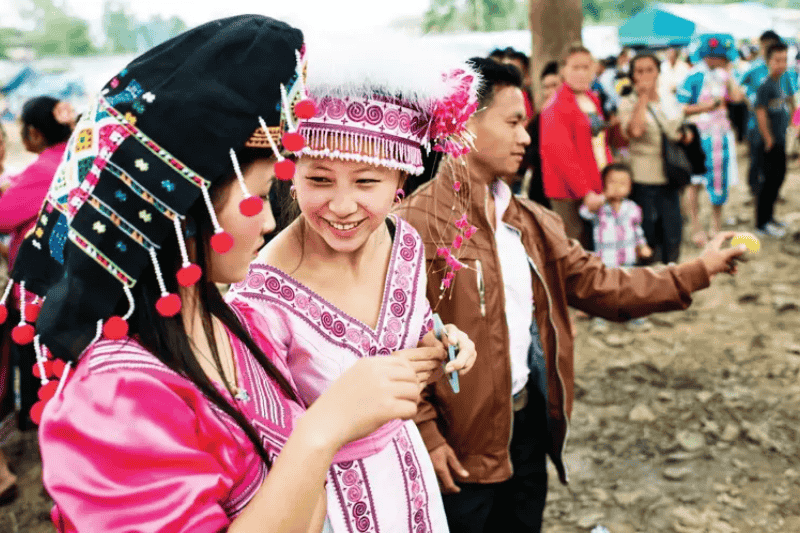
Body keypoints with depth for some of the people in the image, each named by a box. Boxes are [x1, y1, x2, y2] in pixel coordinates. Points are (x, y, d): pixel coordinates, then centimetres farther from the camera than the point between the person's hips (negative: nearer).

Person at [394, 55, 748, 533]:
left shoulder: (530, 220, 7)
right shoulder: (420, 221, -17)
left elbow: (595, 283, 7)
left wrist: (695, 272, 4)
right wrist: (427, 435, -18)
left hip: (530, 418, 7)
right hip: (462, 439, -7)